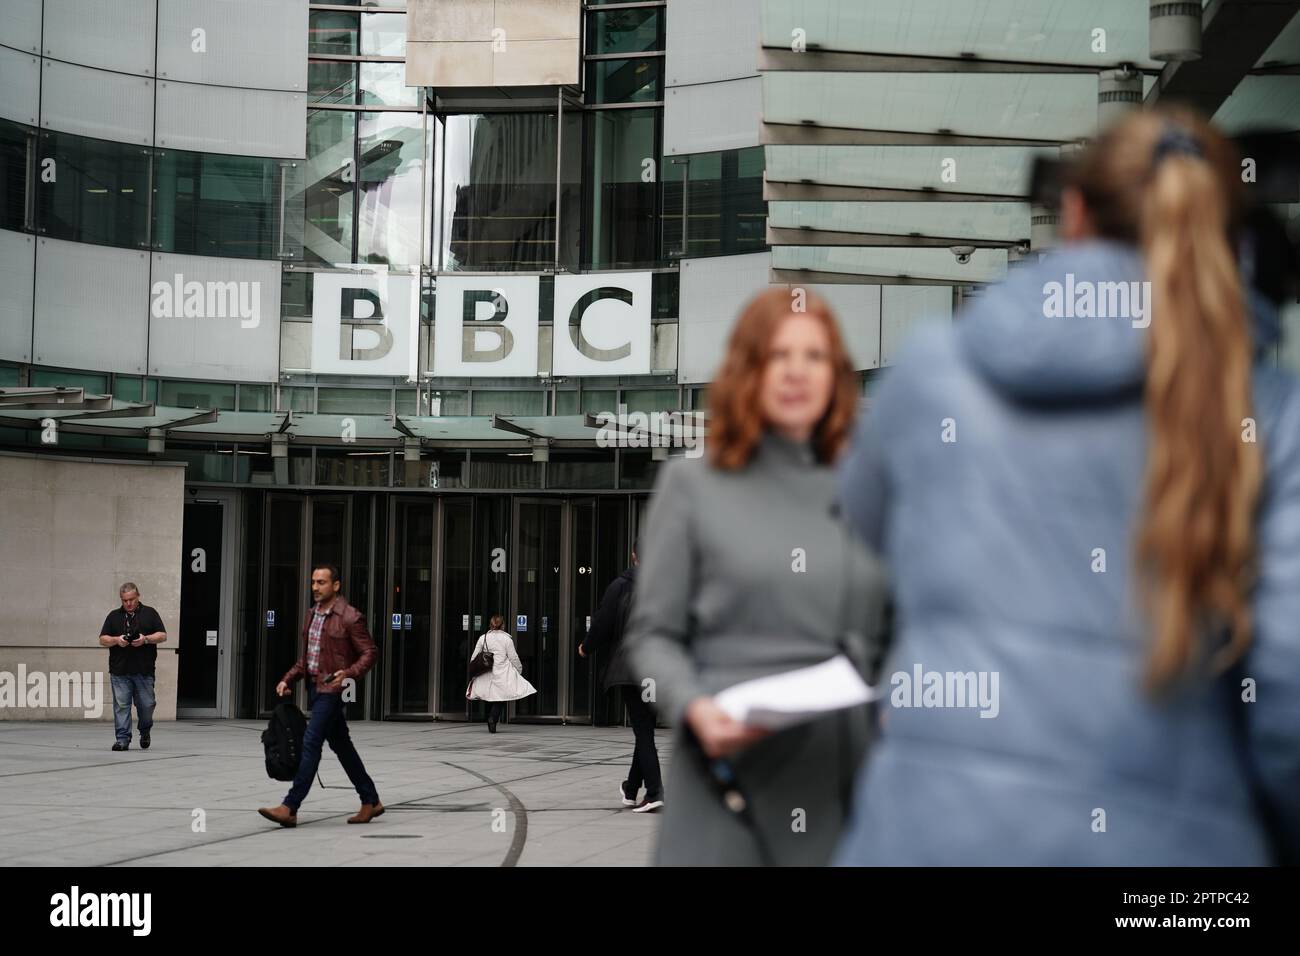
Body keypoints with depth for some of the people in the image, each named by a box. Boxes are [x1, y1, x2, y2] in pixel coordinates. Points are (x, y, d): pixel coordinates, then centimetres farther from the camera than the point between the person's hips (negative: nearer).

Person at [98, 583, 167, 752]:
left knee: (146, 704, 1)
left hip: (144, 671, -1)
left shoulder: (149, 613, 9)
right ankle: (122, 738, -1)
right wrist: (116, 640, -10)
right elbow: (102, 640, 10)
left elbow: (162, 635, 4)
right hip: (119, 671, 1)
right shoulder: (114, 616, 13)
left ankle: (145, 732, 26)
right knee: (121, 705, -4)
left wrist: (146, 639, -13)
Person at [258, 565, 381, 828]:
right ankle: (371, 801, 23)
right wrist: (288, 680, 10)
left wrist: (348, 673, -25)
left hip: (333, 689, -9)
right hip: (315, 688, 9)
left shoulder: (350, 617, -10)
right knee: (341, 745, 14)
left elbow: (369, 653, -10)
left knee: (311, 743, -13)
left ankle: (290, 808, -14)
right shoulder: (312, 616, 15)